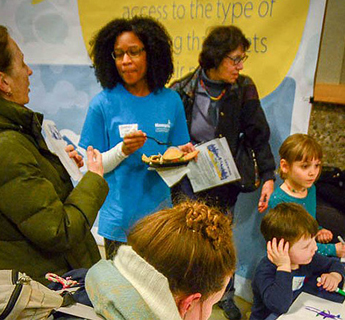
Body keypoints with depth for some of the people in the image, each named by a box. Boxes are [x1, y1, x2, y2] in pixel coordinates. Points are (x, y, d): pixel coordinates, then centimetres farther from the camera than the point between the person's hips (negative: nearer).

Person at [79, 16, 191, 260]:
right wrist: (122, 151, -20)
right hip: (119, 218, -2)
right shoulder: (103, 104, -5)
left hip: (160, 212, 3)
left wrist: (184, 154, -9)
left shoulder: (170, 100, 3)